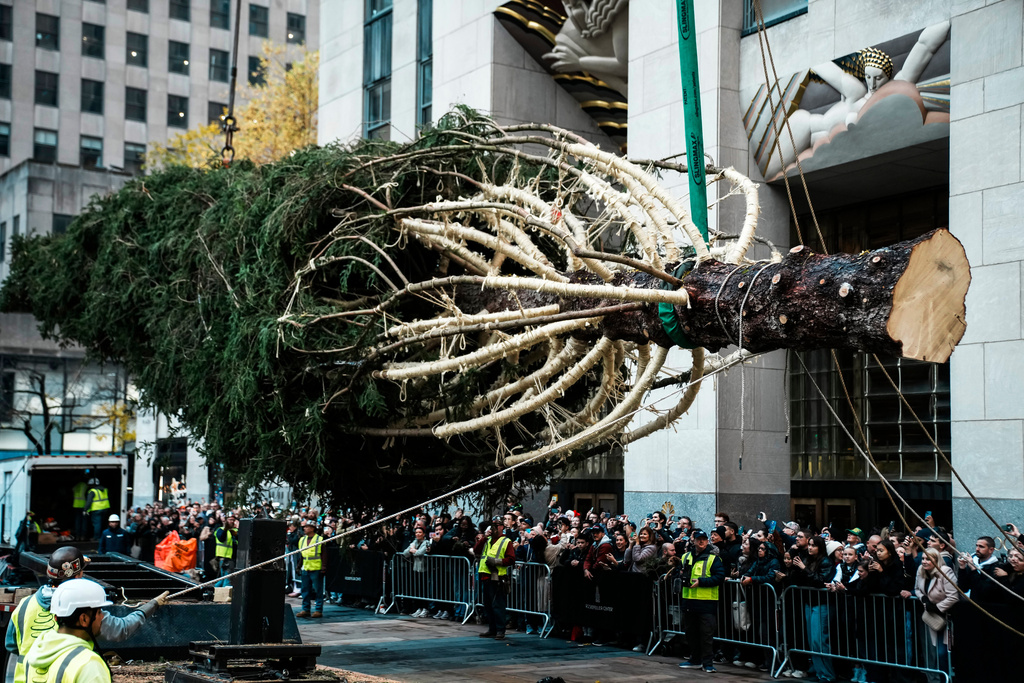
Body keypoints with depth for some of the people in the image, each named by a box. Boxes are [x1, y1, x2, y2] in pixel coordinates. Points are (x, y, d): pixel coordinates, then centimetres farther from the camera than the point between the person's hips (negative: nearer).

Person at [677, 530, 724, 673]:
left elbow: (720, 577, -12)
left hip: (707, 602, -6)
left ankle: (708, 662, 2)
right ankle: (695, 660, 23)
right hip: (689, 600, 6)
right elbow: (680, 571, 29)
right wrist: (681, 575, 4)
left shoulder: (713, 559, -3)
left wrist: (701, 582, -19)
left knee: (706, 633, -4)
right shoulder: (686, 557, 14)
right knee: (691, 632, 12)